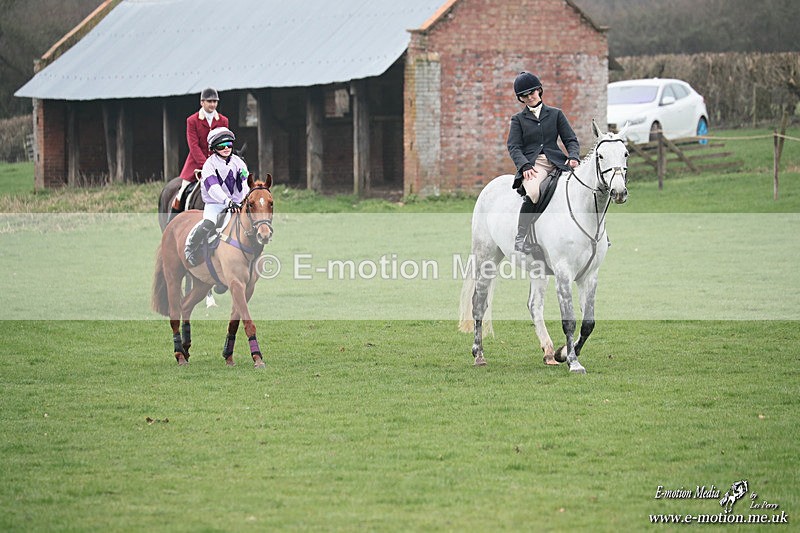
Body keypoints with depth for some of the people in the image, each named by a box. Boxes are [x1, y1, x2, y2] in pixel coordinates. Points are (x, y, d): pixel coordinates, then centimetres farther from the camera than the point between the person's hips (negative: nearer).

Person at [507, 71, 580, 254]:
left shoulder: (556, 114, 19)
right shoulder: (518, 119, 16)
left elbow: (571, 140, 14)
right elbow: (514, 146, 4)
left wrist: (573, 156, -9)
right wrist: (525, 166, -15)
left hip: (556, 162, 2)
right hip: (532, 164, -2)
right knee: (533, 192, -36)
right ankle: (520, 237, -30)